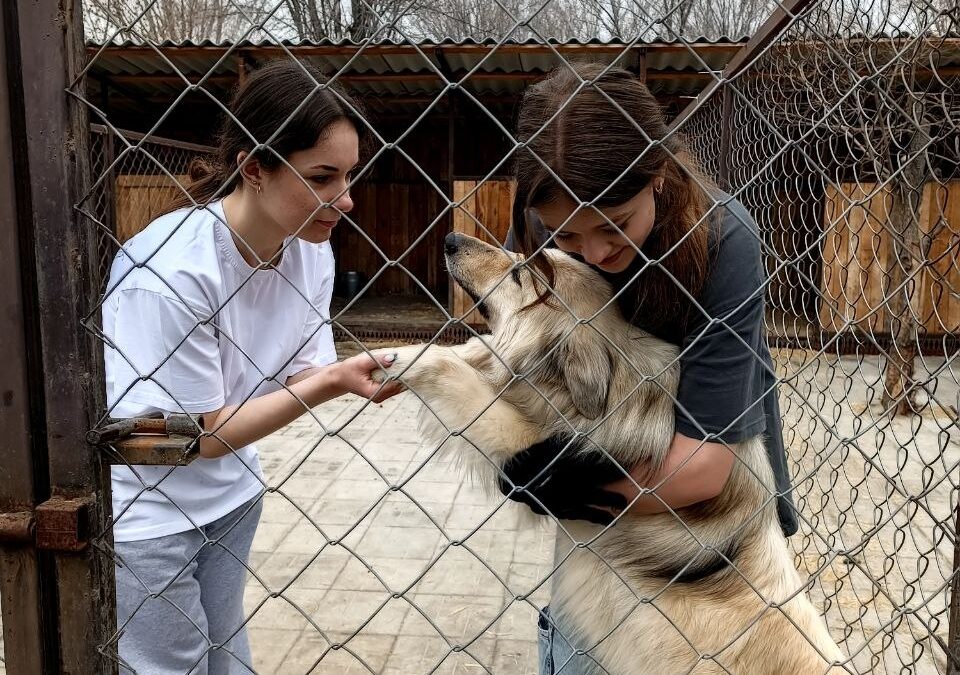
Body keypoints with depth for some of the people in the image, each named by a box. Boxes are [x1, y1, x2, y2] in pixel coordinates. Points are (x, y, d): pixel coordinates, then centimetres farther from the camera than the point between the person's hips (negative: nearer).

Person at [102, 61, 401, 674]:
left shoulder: (312, 247, -10)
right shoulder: (171, 267, -31)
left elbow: (302, 376, -6)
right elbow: (203, 435, -24)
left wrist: (365, 371, -26)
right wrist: (330, 383, -31)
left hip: (230, 493, 6)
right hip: (143, 508, -6)